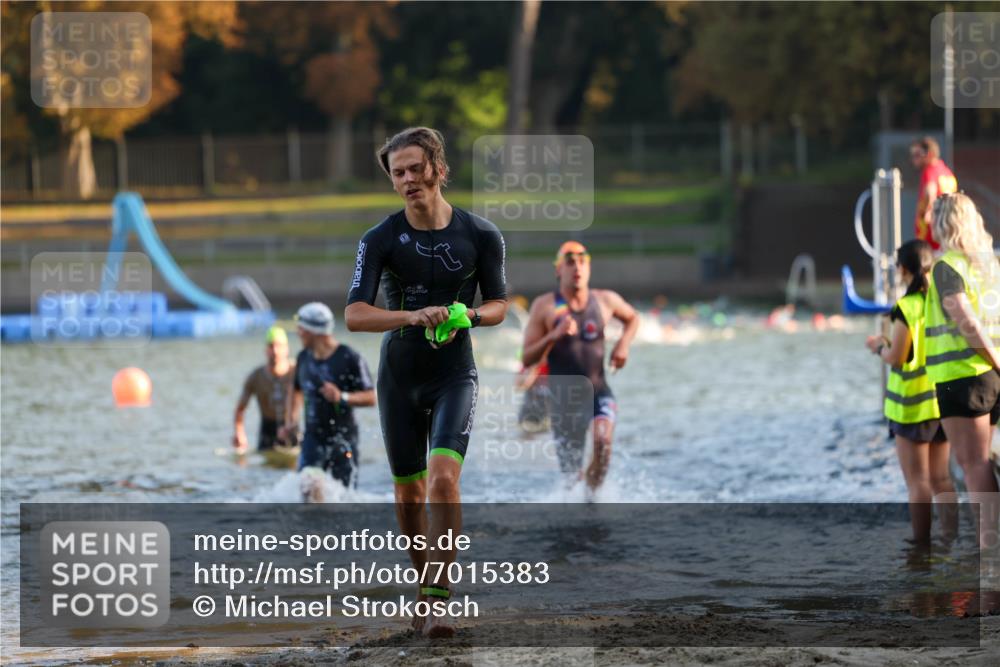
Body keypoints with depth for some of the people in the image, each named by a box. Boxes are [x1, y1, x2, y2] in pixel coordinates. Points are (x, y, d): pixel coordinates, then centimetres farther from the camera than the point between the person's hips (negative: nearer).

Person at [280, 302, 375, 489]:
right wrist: (291, 419, 11)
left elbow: (370, 397, -11)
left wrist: (342, 397, -27)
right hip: (313, 438, 4)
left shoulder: (349, 359, -10)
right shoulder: (304, 358, 8)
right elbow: (296, 390, 25)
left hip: (343, 438, -4)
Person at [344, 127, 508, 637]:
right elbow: (355, 315, -16)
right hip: (399, 378, 2)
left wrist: (467, 316, -17)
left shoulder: (481, 236, -5)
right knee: (408, 493, 8)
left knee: (443, 478, -20)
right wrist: (414, 316, -33)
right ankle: (424, 582, 29)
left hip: (455, 375, -2)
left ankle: (439, 598, -19)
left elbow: (498, 304, 7)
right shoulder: (380, 240, -7)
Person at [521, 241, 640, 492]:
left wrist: (624, 343, 5)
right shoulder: (544, 306, -5)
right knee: (572, 477, 3)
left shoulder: (605, 300, 2)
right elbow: (527, 359, -8)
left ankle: (593, 493, -8)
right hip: (564, 397, -1)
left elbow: (632, 318, 25)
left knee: (603, 440, -31)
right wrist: (554, 335, -24)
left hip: (598, 390, 1)